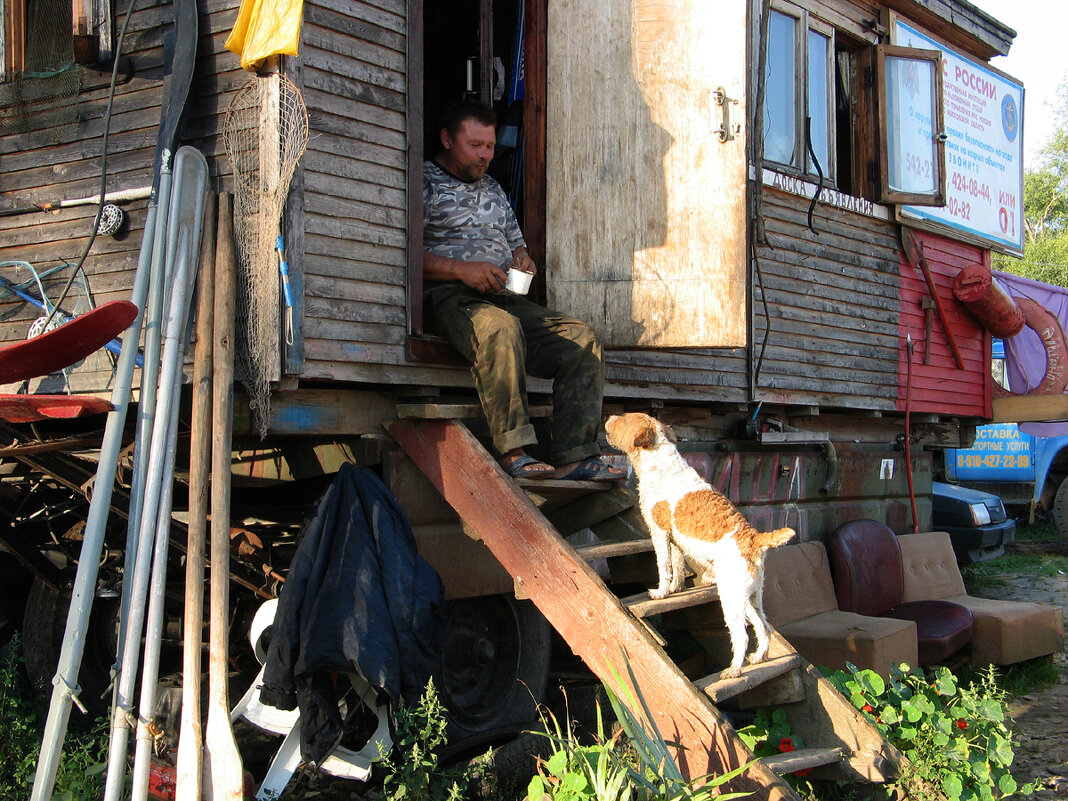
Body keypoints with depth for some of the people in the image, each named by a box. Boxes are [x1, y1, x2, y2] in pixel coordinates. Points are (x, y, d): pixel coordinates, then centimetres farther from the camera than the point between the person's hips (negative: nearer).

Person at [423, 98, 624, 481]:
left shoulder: (493, 188, 30)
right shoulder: (424, 182, 6)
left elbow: (517, 245, 34)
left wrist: (522, 262, 9)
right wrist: (460, 269, -18)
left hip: (506, 299, 7)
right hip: (448, 297, -7)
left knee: (583, 339, -15)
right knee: (500, 328, -40)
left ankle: (574, 457, -23)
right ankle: (512, 451, -37)